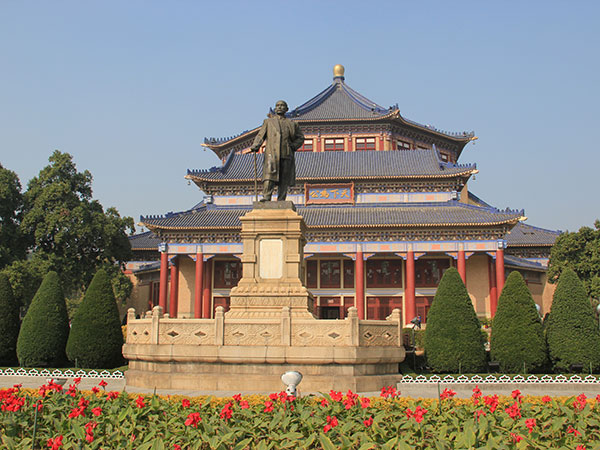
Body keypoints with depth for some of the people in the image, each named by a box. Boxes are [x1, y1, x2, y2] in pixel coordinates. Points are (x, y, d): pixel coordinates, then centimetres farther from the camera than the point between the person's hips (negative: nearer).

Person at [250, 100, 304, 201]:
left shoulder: (291, 124, 19)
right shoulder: (268, 122, 19)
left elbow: (300, 137, 23)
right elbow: (260, 135, 11)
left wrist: (293, 147, 6)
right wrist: (255, 146, -6)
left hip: (286, 155, 1)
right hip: (271, 153, -1)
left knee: (284, 179, -2)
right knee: (269, 175, -18)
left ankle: (281, 200, 1)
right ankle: (266, 197, -24)